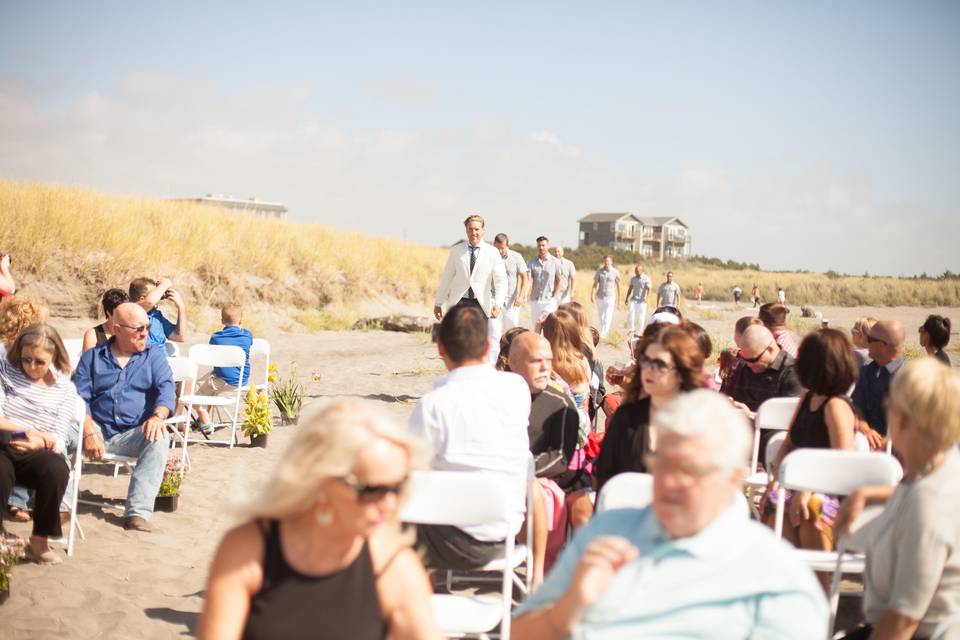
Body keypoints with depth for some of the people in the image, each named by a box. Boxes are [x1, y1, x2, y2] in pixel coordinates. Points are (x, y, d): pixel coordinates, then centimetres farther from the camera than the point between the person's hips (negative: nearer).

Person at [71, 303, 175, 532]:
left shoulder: (154, 355, 14)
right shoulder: (92, 357, 12)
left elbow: (165, 388, -3)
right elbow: (79, 398, 0)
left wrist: (158, 416, -26)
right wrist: (89, 432, -19)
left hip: (134, 434, 0)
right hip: (98, 429, 0)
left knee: (159, 438, -33)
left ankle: (137, 512, -36)